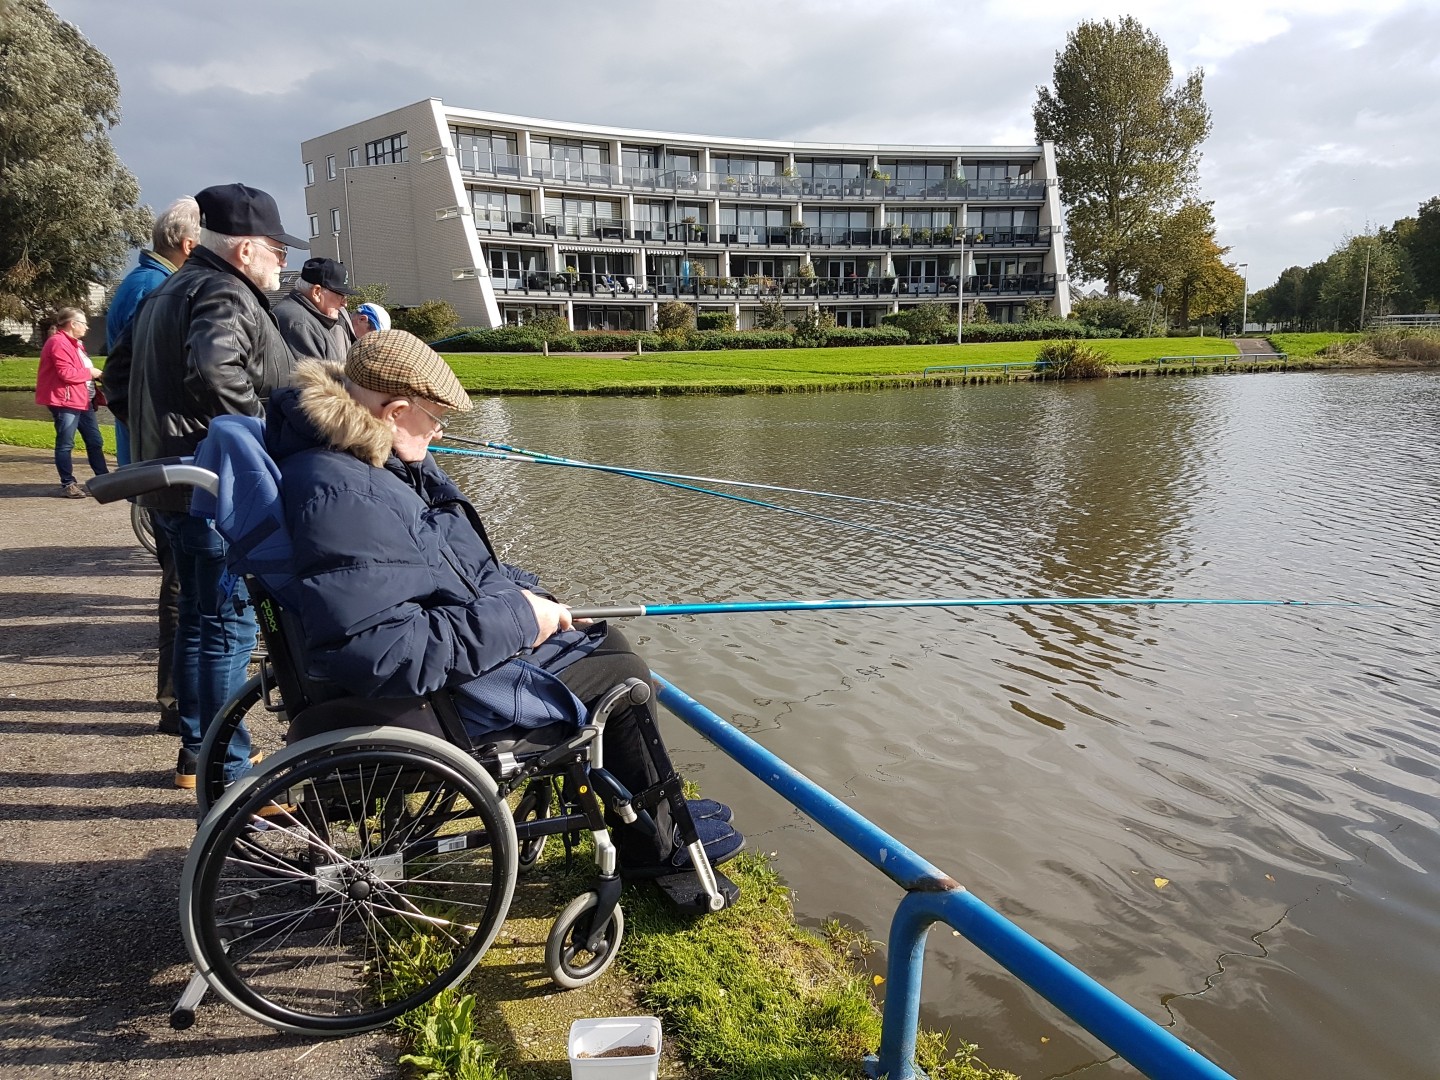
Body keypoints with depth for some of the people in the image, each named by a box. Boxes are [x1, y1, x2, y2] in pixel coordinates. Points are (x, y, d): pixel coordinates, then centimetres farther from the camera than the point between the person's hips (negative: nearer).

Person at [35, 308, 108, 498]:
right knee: (65, 444, -3)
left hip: (83, 401, 11)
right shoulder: (58, 343, -14)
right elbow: (66, 373, -22)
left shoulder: (74, 343, 20)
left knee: (95, 441, 10)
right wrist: (90, 372, -11)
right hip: (65, 402, -11)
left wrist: (93, 374, 9)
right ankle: (68, 484, 1)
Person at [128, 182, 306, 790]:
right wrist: (258, 433, -21)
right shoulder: (226, 295, -14)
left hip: (170, 482, 11)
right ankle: (229, 774, 1)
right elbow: (215, 369, -33)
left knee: (198, 616, 18)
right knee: (229, 626, -6)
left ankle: (196, 750, 30)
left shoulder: (169, 292, 21)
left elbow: (124, 373, 28)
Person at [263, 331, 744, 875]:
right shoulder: (340, 498, -30)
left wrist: (519, 592, 1)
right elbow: (386, 652, -37)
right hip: (441, 693, -11)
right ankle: (653, 847, 19)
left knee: (607, 644, 17)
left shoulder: (382, 461, 3)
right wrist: (518, 621, -28)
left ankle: (659, 805, 32)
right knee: (624, 678, -2)